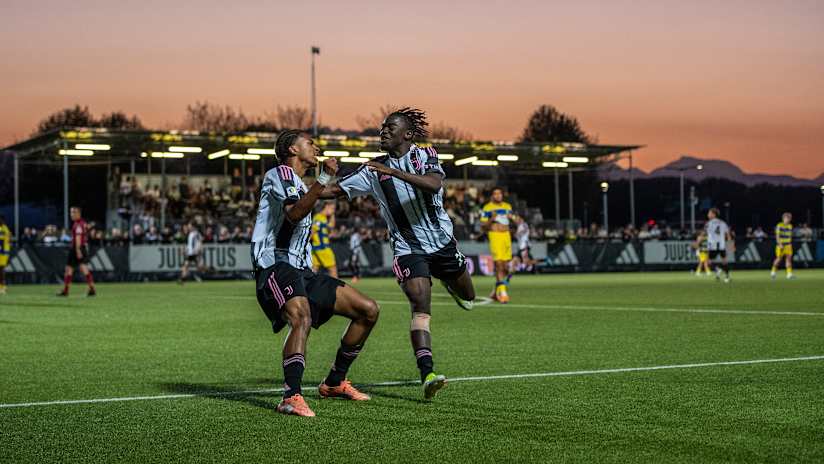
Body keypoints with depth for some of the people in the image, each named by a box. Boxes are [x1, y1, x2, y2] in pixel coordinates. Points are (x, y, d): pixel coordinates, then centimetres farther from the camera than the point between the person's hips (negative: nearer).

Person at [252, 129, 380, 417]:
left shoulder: (300, 186, 27)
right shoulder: (280, 173, -2)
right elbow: (294, 214, -21)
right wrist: (324, 179, -28)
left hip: (301, 271, 9)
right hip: (275, 267, -9)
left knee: (368, 310, 5)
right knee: (301, 318, -36)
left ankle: (335, 383, 15)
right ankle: (292, 397, -42)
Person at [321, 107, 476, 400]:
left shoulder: (425, 155, -3)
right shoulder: (373, 169, 2)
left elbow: (434, 184, -24)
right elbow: (337, 189, 1)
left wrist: (395, 172, -34)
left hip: (442, 240, 1)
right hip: (407, 247, -1)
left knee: (467, 300, 18)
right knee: (420, 307, -21)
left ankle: (448, 282, 53)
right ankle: (427, 374, -28)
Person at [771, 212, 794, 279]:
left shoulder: (790, 226, 11)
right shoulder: (779, 225, -9)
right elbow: (777, 236, -13)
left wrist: (790, 244, 17)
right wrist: (780, 244, -20)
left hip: (788, 245, 5)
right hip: (781, 245, -5)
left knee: (789, 258, -8)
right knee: (779, 258, 1)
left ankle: (789, 273, -12)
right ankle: (773, 271, 23)